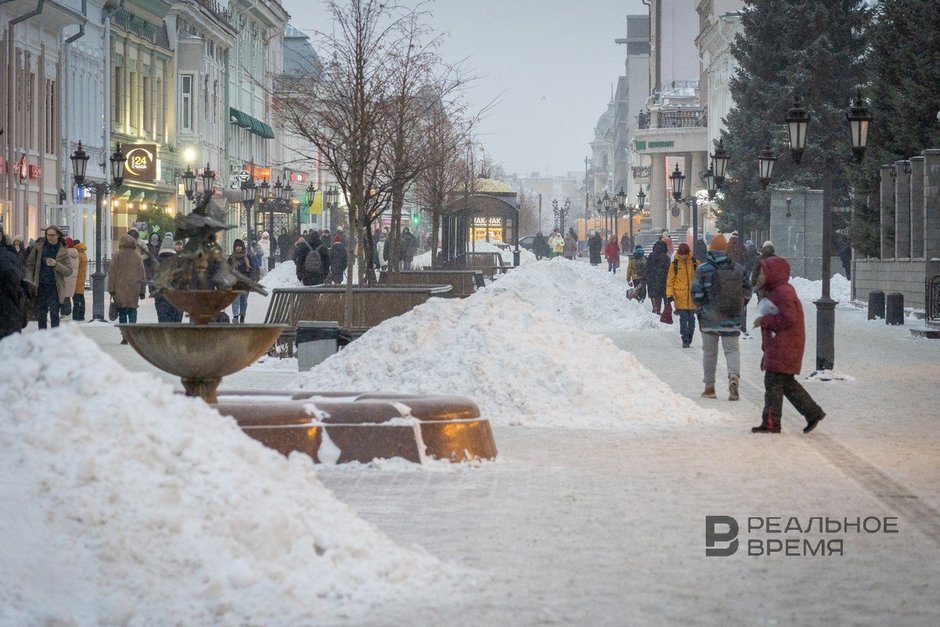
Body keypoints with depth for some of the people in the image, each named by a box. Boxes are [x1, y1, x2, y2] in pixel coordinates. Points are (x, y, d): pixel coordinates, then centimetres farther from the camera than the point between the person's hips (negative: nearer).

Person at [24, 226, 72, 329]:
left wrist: (56, 265, -19)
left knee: (54, 314, -8)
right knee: (40, 314, 8)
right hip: (40, 286, 3)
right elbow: (30, 264, 9)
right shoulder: (38, 246, 5)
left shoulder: (63, 251, 1)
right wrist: (29, 281, -1)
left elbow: (69, 271, -2)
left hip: (55, 287, -3)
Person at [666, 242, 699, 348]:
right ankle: (685, 340, -2)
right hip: (680, 296, -2)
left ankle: (689, 340, 18)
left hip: (692, 295, 2)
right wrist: (669, 294, -6)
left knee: (691, 318, 8)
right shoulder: (675, 264, 0)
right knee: (683, 318, -4)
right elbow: (670, 280, 2)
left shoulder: (694, 262, 3)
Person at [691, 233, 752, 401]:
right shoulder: (739, 269, -1)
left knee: (709, 352, 11)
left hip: (709, 318, -1)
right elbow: (747, 292, 4)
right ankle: (734, 376, -21)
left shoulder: (703, 270, -8)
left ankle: (709, 387, 18)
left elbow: (696, 294, -8)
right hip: (732, 318, 1)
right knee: (732, 349, 6)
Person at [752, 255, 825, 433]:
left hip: (784, 347, -11)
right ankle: (813, 413, 18)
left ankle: (771, 423, -4)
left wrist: (764, 321, -18)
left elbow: (789, 319, -24)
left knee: (773, 382, -7)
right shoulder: (775, 291, 16)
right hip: (777, 346, 11)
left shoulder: (783, 293, -17)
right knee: (787, 383, 14)